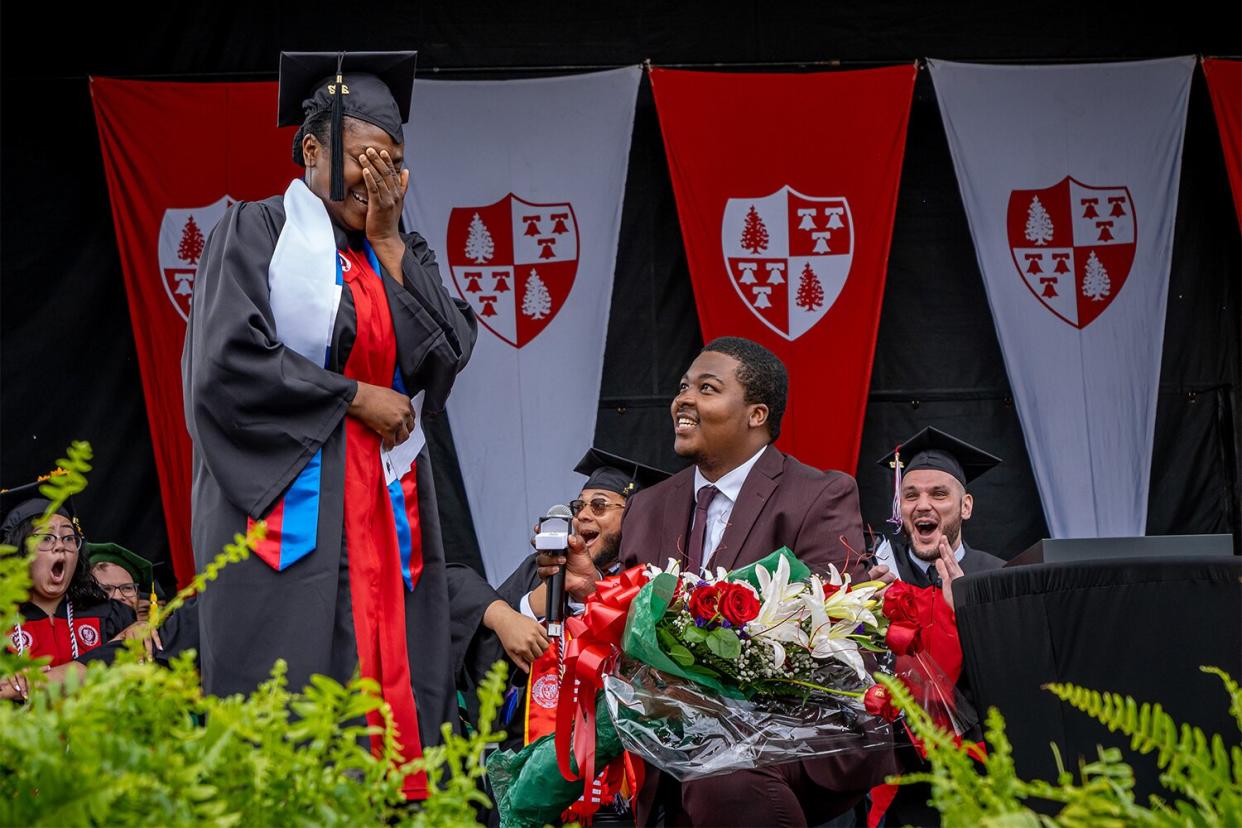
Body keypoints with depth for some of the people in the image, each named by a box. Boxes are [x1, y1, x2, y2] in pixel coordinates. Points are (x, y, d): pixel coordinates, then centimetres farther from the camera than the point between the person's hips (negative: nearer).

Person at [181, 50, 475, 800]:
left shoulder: (400, 253, 16)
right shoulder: (259, 231, 0)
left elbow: (448, 357, 1)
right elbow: (228, 363, -12)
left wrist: (388, 242, -2)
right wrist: (354, 398, -8)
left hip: (388, 514, 5)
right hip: (291, 514, -5)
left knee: (393, 697, -2)